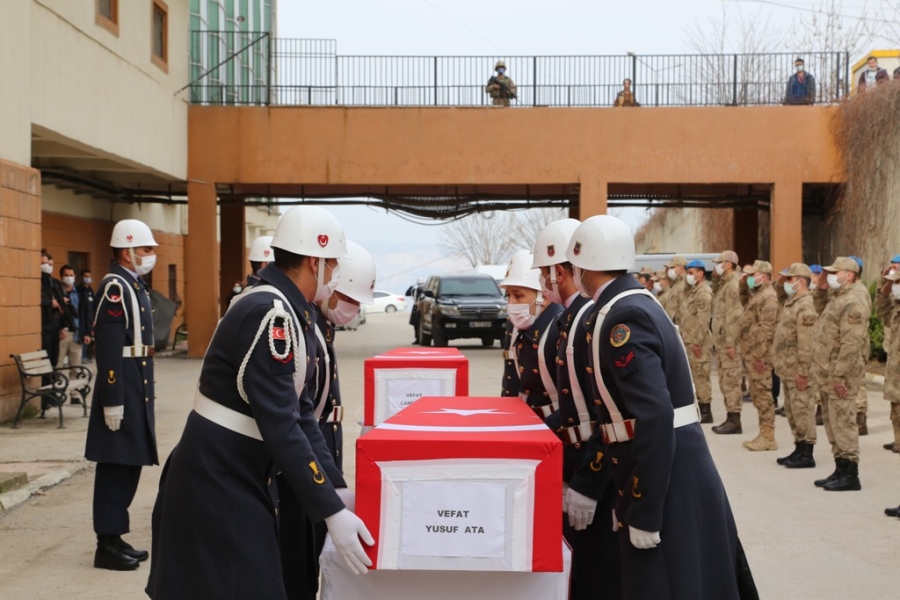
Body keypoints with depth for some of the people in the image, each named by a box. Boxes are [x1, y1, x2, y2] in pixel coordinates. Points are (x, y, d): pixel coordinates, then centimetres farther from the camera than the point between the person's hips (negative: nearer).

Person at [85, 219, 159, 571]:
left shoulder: (135, 285, 15)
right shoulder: (115, 286, -14)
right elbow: (108, 348, -21)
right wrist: (112, 400, -23)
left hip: (138, 387, 10)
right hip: (122, 387, -10)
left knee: (129, 464, 13)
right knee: (115, 465, -4)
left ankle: (116, 536, 22)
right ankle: (107, 545, 3)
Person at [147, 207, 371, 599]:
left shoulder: (293, 313, 6)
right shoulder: (269, 314, -24)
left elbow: (300, 411, 8)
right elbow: (280, 426, -28)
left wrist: (337, 488, 2)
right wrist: (331, 512, -26)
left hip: (243, 475, 10)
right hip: (216, 479, -10)